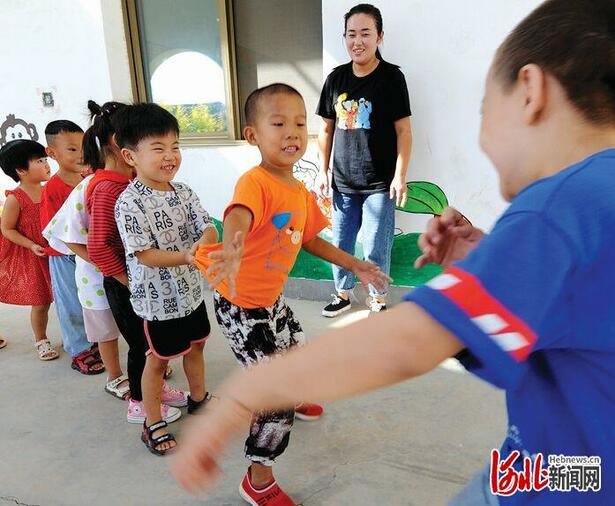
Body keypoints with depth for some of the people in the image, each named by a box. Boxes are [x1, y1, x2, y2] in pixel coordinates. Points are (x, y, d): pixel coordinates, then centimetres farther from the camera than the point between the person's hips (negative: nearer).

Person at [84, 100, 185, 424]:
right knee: (140, 343, 9)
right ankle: (138, 404, 30)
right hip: (124, 285, -8)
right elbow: (98, 248, -27)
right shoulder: (108, 189, -23)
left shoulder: (130, 180, 4)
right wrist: (130, 282, -18)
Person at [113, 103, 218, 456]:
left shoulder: (183, 192, -1)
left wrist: (205, 241, -27)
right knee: (158, 358, 10)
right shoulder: (130, 202, -21)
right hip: (157, 298, -6)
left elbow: (209, 227, -4)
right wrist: (187, 257, -35)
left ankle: (199, 397, 49)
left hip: (191, 289, 6)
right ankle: (153, 424, 31)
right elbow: (143, 254, -24)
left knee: (195, 345, 23)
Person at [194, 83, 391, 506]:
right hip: (240, 304, -9)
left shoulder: (302, 192, 0)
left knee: (297, 349, 31)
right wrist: (232, 252, -70)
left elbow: (311, 240, 13)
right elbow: (238, 216, -49)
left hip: (272, 298, 9)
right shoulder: (254, 183, -27)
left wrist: (354, 266, 12)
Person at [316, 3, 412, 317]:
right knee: (339, 243, 14)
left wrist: (400, 175, -11)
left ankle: (378, 300, 26)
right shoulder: (336, 78, 6)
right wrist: (323, 172, 8)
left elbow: (403, 130, -6)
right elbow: (326, 129, 11)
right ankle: (343, 294, 35)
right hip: (342, 182, 4)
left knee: (376, 250, 4)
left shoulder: (391, 77, -4)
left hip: (379, 184, -4)